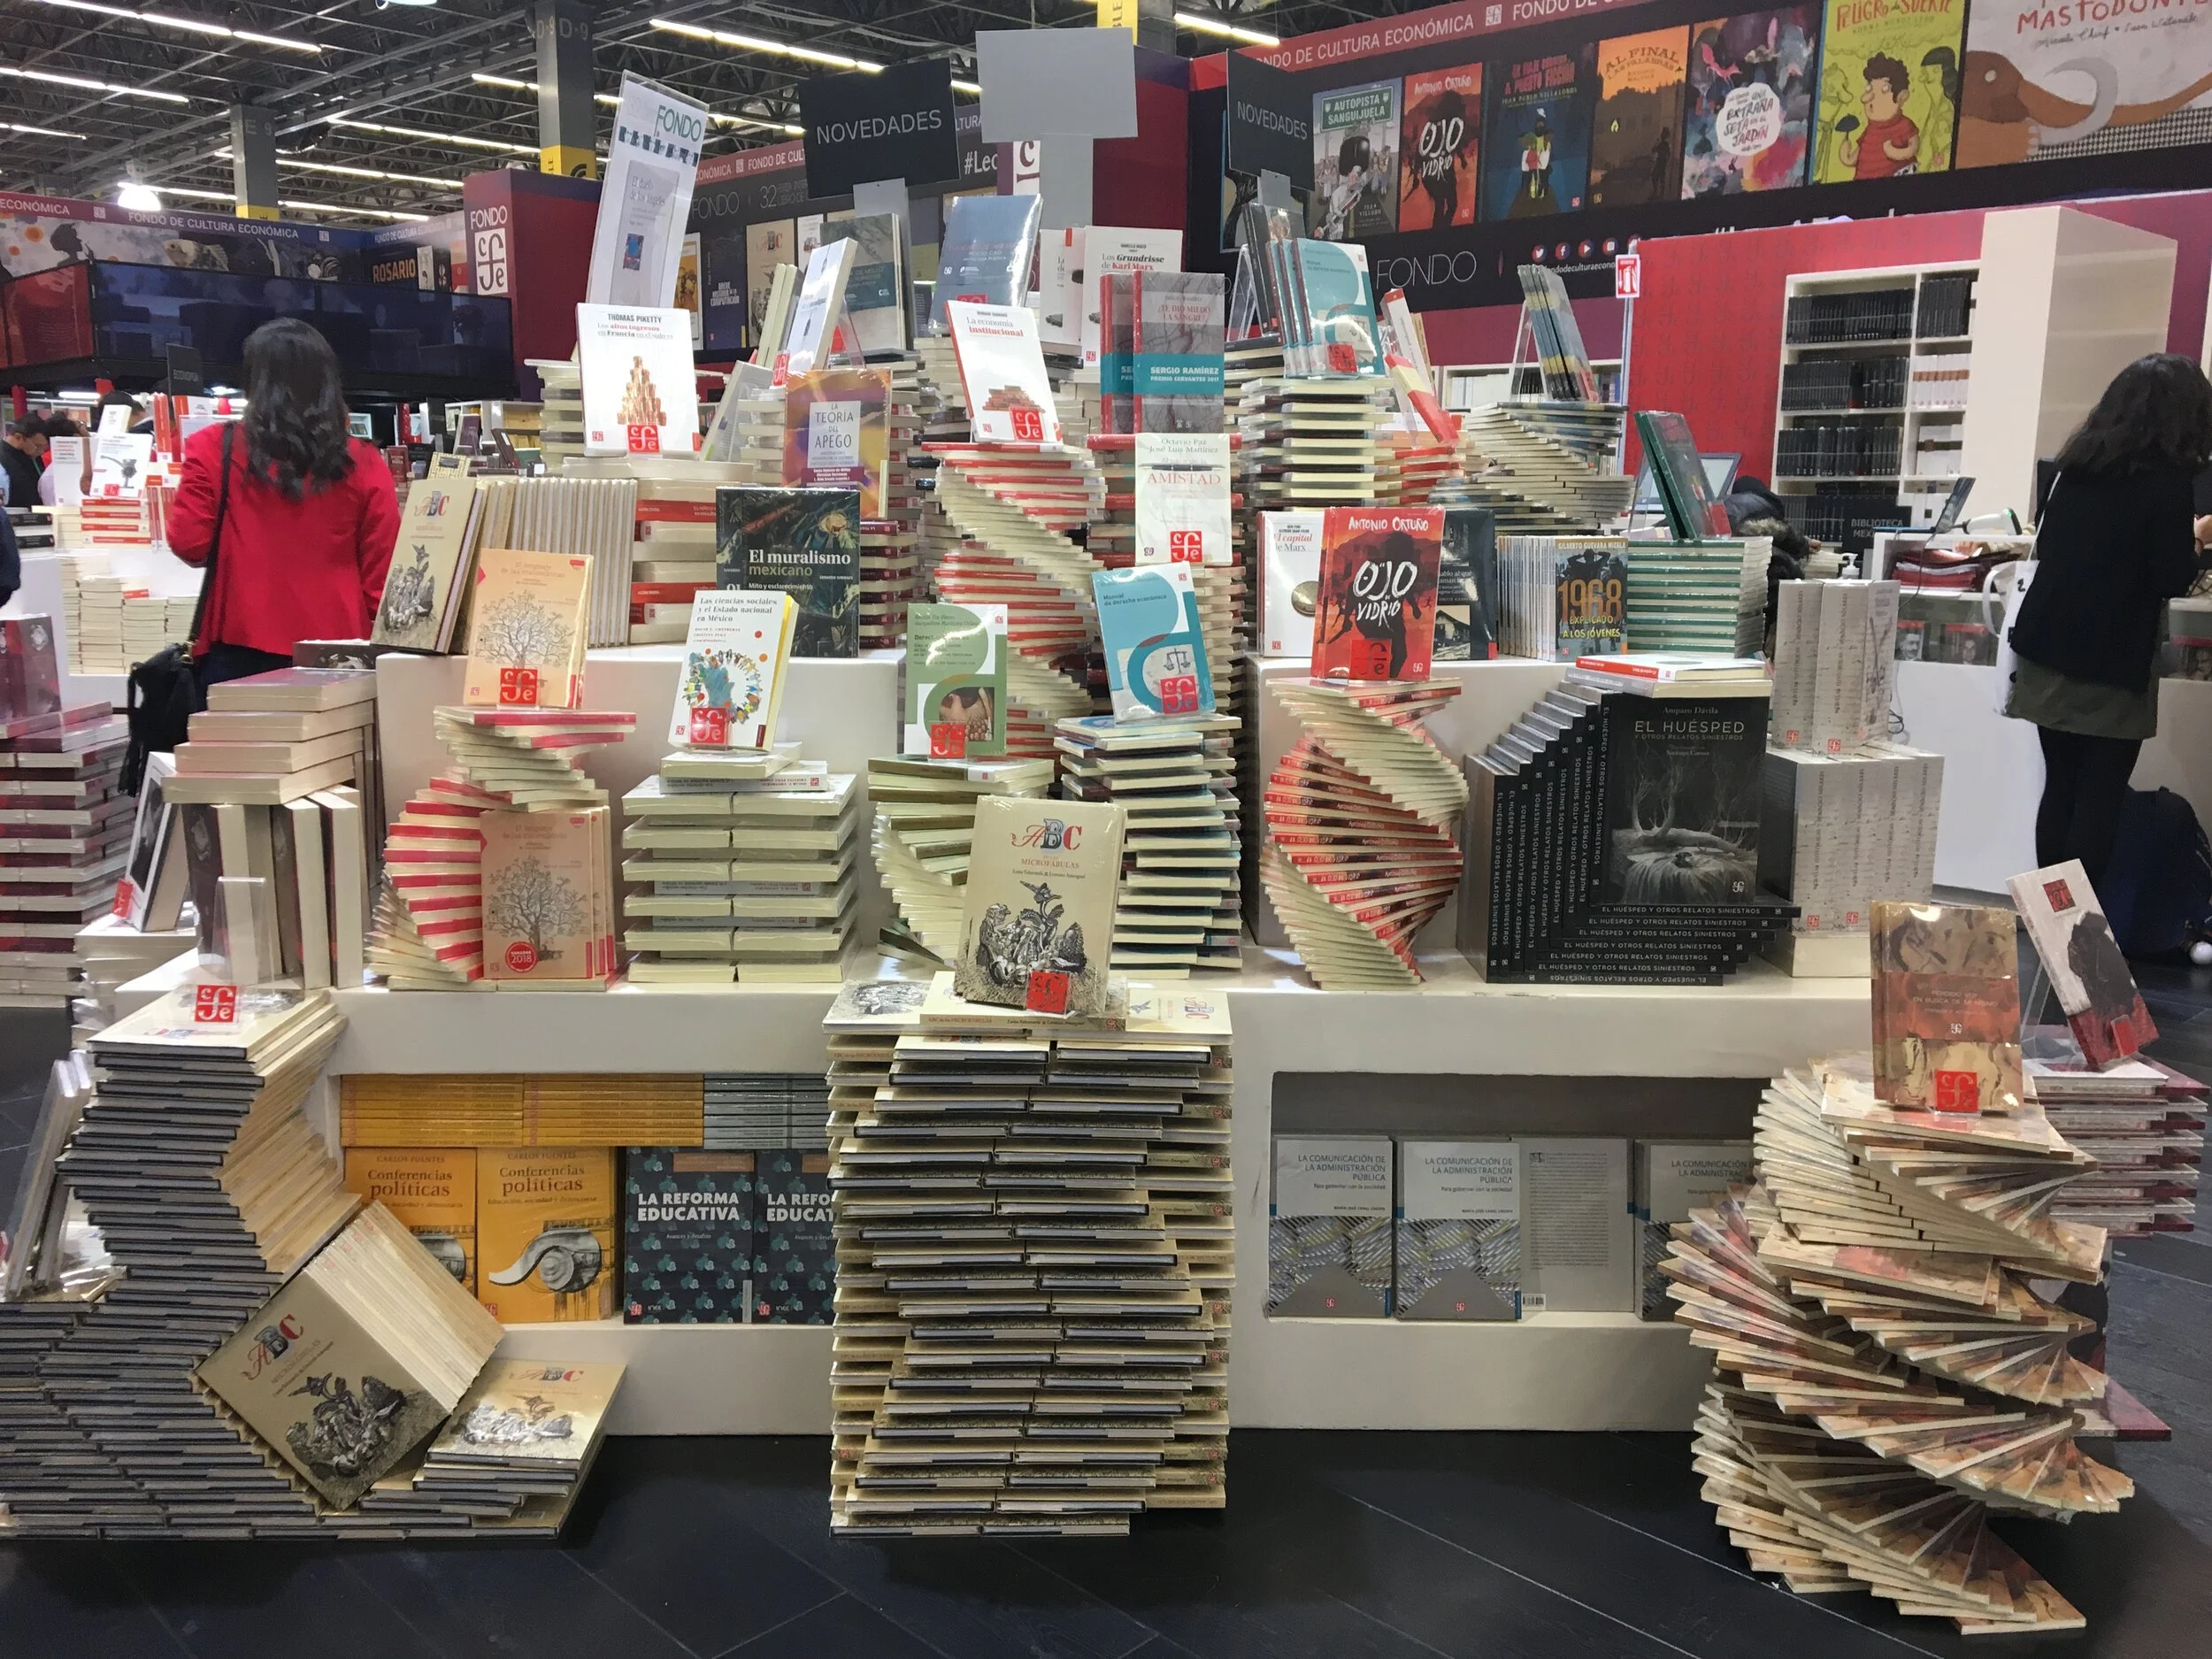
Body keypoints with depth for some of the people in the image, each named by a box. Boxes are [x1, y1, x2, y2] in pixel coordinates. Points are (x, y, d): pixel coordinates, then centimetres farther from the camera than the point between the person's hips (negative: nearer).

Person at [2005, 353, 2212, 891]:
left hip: (2049, 649, 5)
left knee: (2060, 790, 11)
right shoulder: (2168, 480, -11)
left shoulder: (2078, 466, 7)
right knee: (2100, 800, 1)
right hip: (2111, 663, -5)